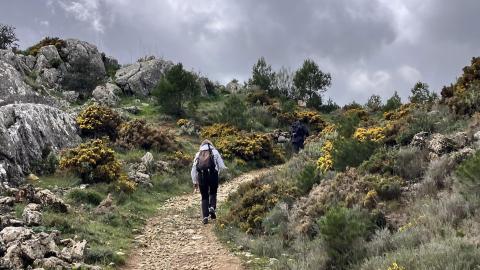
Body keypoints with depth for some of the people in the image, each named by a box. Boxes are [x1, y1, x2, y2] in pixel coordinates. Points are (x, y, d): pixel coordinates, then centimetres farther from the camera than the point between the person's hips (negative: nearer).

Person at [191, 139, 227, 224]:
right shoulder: (215, 152, 13)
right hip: (213, 175, -1)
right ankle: (212, 208, -5)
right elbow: (221, 166, 4)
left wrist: (195, 182, 20)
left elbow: (193, 169, 16)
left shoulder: (198, 154, 19)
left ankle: (205, 216, 0)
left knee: (204, 197, 11)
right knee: (213, 193, 20)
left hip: (201, 177, 2)